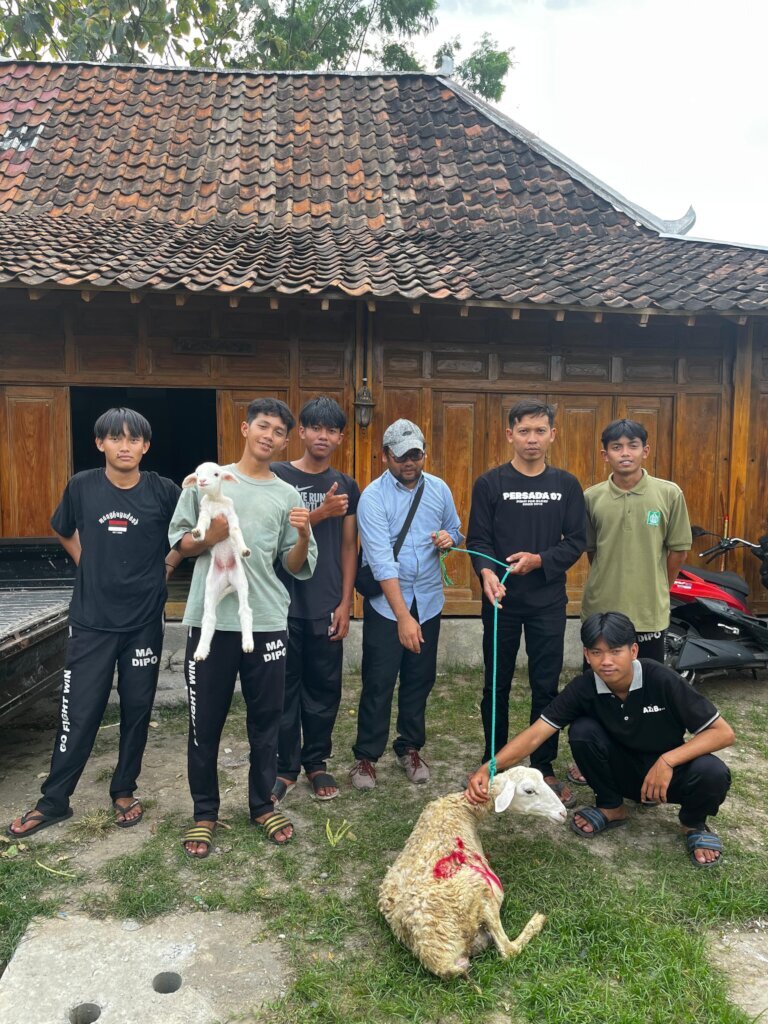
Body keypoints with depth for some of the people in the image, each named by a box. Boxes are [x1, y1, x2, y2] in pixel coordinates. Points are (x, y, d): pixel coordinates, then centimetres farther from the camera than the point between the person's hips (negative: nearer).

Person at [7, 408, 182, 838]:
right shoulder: (81, 487, -4)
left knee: (137, 709, 10)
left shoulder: (164, 490, -8)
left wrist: (166, 565, 2)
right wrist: (90, 566, 7)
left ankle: (124, 791, 28)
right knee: (79, 712, 5)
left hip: (144, 620, 0)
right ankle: (54, 801, 22)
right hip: (92, 619, 0)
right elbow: (64, 531, 15)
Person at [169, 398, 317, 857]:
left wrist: (303, 536, -15)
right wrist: (208, 538, -12)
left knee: (266, 720, 11)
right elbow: (178, 540, 7)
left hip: (267, 622, 1)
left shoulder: (288, 496, 5)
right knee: (206, 721, 9)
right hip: (211, 620, -1)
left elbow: (298, 569, 4)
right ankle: (205, 812, 26)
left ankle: (263, 804, 30)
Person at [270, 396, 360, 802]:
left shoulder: (347, 486, 7)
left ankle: (316, 762, 27)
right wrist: (320, 513, -20)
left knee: (324, 688, 10)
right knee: (283, 688, 7)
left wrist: (345, 603, 2)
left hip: (327, 606, 2)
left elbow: (348, 547, 7)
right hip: (283, 602, -2)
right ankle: (285, 766, 22)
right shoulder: (276, 476, -2)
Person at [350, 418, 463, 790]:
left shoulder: (439, 489, 0)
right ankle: (365, 756, 18)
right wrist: (403, 617, -29)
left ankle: (410, 748, 31)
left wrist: (449, 537, -11)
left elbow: (456, 530, 15)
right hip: (386, 603, -4)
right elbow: (382, 561, -23)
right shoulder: (373, 497, -15)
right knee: (378, 683, 2)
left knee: (420, 680, 13)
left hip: (428, 600, 4)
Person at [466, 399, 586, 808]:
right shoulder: (489, 483, -2)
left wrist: (539, 560, -15)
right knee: (496, 686, 10)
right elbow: (477, 539, -5)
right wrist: (486, 571, -25)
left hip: (548, 601, 1)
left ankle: (543, 768, 24)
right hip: (501, 600, -1)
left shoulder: (566, 485, 3)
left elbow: (577, 541, 1)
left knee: (546, 687, 9)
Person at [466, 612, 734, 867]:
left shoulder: (661, 680, -26)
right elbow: (535, 734, -27)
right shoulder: (583, 688, -21)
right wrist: (487, 769, -42)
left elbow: (723, 732, -22)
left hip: (669, 770, -1)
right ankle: (611, 807, 1)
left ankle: (693, 822, 4)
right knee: (582, 729, -26)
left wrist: (667, 760, -34)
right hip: (623, 769, 1)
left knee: (712, 773, -32)